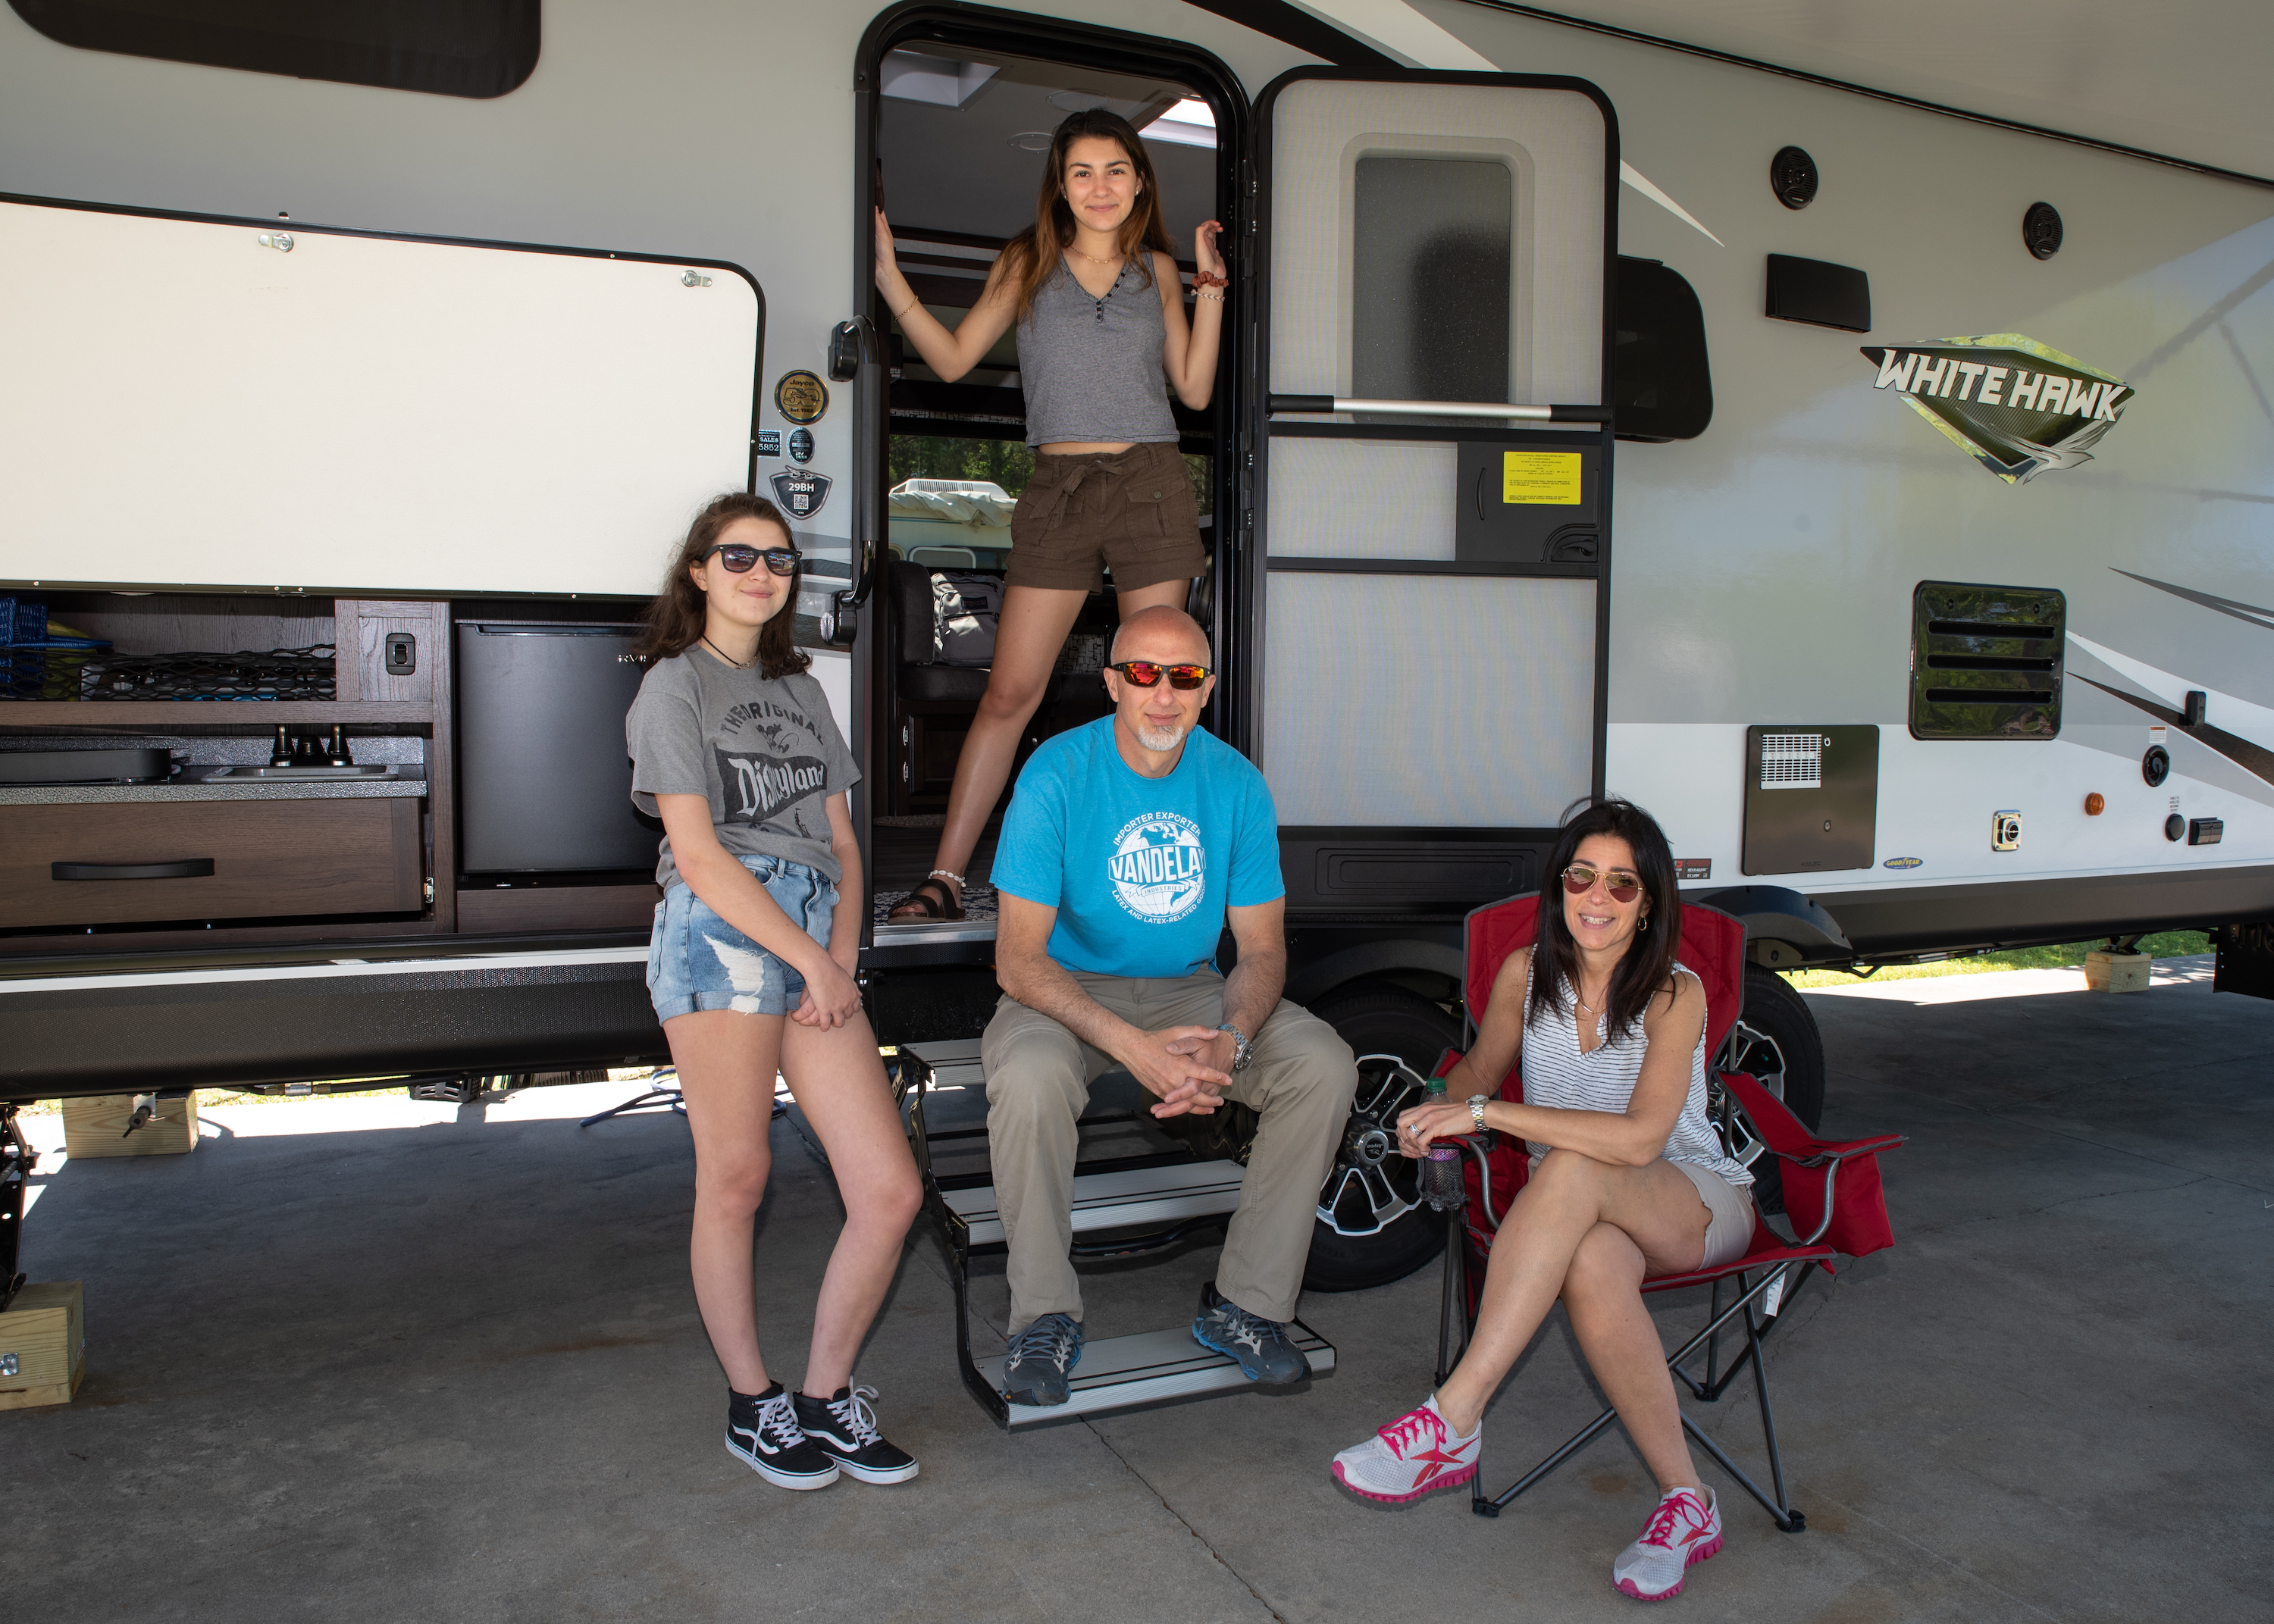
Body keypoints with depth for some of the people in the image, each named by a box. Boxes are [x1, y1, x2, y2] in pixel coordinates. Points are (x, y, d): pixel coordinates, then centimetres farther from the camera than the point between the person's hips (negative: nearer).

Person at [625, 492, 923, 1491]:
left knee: (890, 1192, -1)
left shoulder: (800, 690, 23)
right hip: (720, 935, -6)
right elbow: (699, 853, -8)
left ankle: (827, 1396, 16)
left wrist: (843, 957, 0)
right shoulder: (674, 687, 3)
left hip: (817, 944, 6)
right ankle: (752, 1406, 20)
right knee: (735, 1181, 2)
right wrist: (811, 958, -11)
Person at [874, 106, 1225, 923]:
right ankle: (944, 878, -1)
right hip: (1058, 489, -1)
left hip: (1152, 487, 1)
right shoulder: (1027, 264, 10)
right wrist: (886, 273, -2)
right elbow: (953, 358, 6)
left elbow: (1195, 388, 10)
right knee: (1009, 691, -6)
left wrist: (1210, 285, 6)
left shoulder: (1157, 269, 13)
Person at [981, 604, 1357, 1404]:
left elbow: (1262, 948, -2)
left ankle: (1244, 1302, -4)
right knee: (1027, 1079, -35)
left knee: (1325, 1066, -20)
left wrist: (1228, 1042, -24)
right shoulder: (1056, 776, -16)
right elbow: (1019, 960, -19)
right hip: (1068, 989, -3)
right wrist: (1132, 1047, -32)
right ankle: (1045, 1313, -12)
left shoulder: (1236, 784, -5)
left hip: (1190, 989, 3)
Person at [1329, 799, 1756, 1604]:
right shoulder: (1526, 974, -2)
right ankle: (1686, 1500, -20)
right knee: (1591, 1266, -38)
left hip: (1696, 1205, -3)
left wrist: (1486, 1113, -31)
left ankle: (1452, 1424, -39)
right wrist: (1443, 1110, -9)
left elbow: (1639, 1138, -28)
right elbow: (1483, 1065, 16)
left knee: (1569, 1171, -38)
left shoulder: (1674, 993, -16)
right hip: (1586, 1213, 3)